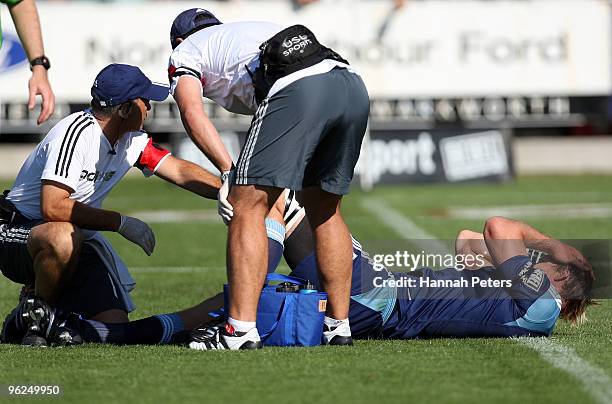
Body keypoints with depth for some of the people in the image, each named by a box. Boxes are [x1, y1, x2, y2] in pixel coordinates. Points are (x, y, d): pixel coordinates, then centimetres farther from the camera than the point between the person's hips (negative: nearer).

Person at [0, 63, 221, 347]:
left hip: (79, 242, 8)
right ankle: (35, 313, -15)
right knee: (63, 237, -43)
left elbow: (180, 171, 9)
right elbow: (53, 207, -30)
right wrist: (122, 223, -24)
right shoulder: (77, 133, -24)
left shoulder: (132, 140, 3)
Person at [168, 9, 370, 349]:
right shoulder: (255, 29, 44)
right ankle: (339, 327, 20)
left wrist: (229, 173, -3)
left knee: (247, 207, -1)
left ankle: (242, 330, -9)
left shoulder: (184, 52, 25)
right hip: (354, 86, 7)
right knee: (325, 209, 20)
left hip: (297, 90, -7)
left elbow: (192, 111, 4)